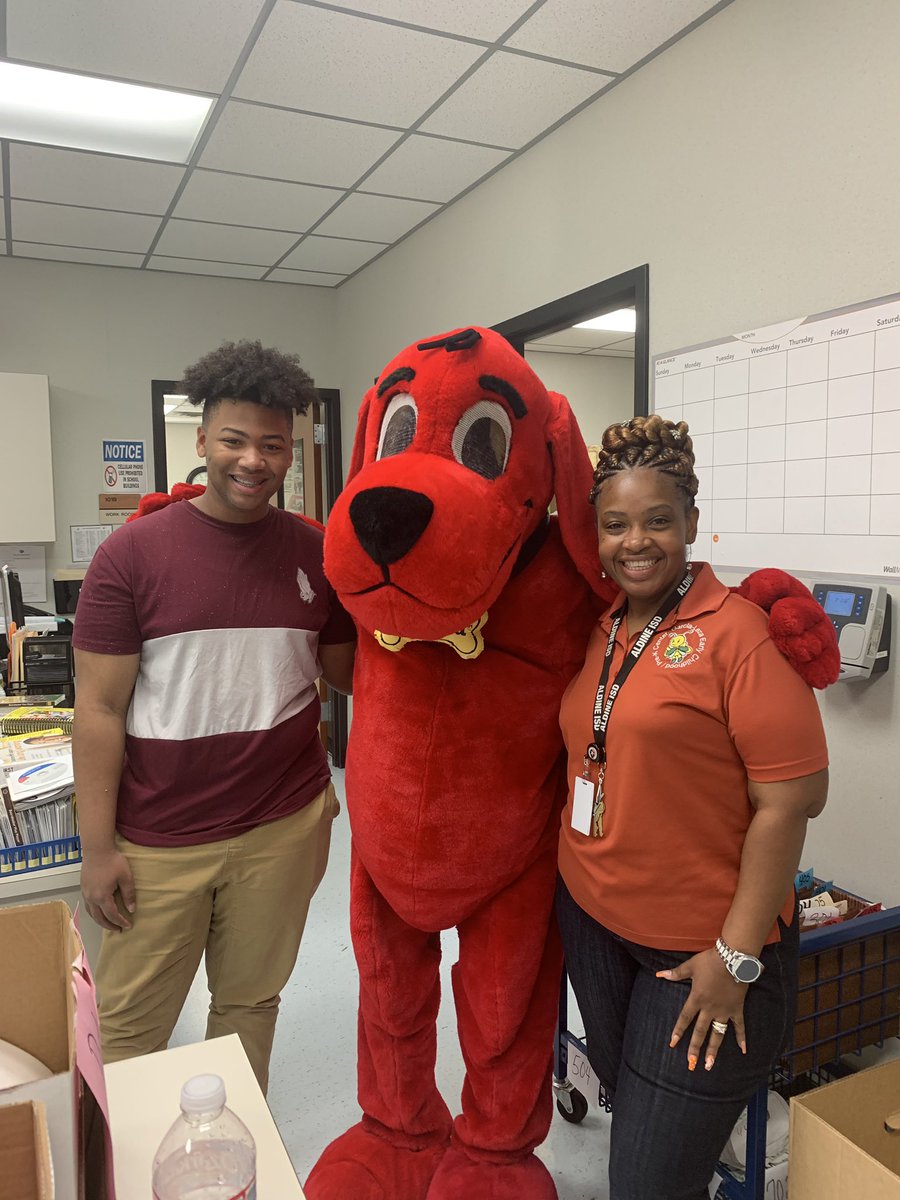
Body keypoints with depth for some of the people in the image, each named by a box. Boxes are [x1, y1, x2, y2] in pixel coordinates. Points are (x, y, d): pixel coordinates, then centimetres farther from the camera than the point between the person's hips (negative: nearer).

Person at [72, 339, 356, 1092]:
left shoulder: (317, 553, -1)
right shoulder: (134, 552, -9)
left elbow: (346, 670, 8)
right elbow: (100, 707, -6)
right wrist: (98, 845, -7)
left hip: (285, 826, 2)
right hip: (158, 842, -2)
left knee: (251, 1005, 20)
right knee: (129, 1027, 14)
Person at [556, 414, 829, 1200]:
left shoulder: (739, 629, -17)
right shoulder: (598, 630, 3)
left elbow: (791, 799, -18)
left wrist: (737, 955, -16)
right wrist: (577, 870, 8)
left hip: (702, 947, -6)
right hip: (591, 917, 6)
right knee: (626, 1104, 25)